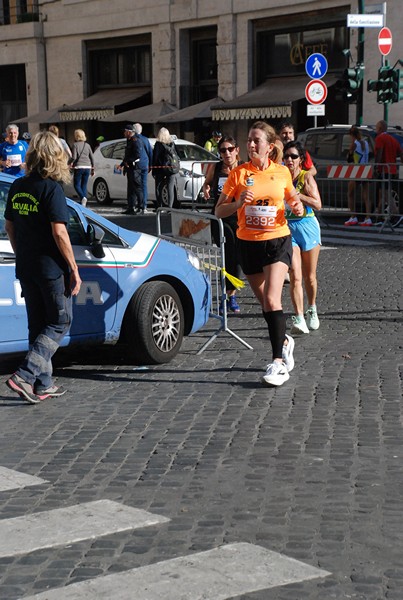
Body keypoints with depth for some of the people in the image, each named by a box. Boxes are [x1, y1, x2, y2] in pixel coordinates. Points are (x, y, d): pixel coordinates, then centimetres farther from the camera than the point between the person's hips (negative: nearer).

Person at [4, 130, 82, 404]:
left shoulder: (18, 187, 6)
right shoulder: (51, 189, -16)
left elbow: (9, 226, 13)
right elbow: (59, 233, -19)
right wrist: (74, 269, -13)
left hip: (26, 269, 7)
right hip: (52, 269, -7)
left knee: (38, 325, 15)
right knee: (60, 323, 4)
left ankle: (43, 384, 19)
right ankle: (25, 376, -8)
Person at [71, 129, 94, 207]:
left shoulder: (75, 145, -3)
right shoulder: (87, 145, 10)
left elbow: (74, 157, -10)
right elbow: (92, 157, 11)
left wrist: (71, 164, 5)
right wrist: (92, 168, 17)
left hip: (79, 167, -4)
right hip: (87, 167, 5)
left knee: (77, 185, 3)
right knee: (84, 185, 10)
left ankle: (83, 197, -22)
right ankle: (83, 203, 6)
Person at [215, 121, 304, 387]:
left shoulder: (282, 172, 0)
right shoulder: (239, 173, -3)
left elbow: (292, 197, 17)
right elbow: (219, 210, -2)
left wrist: (298, 206, -6)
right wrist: (238, 203, -21)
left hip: (278, 240, -2)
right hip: (248, 243, 2)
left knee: (272, 300, -17)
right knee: (265, 302, 12)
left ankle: (278, 361, -15)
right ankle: (284, 341, 38)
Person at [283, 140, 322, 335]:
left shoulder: (306, 177, -5)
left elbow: (317, 204, -15)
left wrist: (296, 194, -20)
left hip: (307, 226, -1)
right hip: (287, 227, 1)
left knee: (309, 276, 11)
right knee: (295, 277, -12)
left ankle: (312, 311, 36)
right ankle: (299, 319, -14)